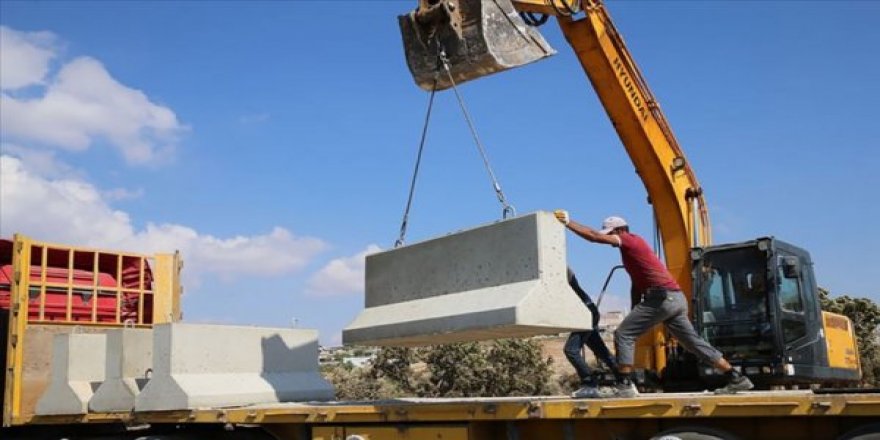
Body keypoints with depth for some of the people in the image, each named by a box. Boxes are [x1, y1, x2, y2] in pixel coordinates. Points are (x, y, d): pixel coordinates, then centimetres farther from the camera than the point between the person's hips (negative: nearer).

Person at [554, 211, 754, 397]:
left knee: (623, 334, -7)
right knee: (693, 342, 13)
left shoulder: (631, 241, -3)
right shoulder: (633, 245, 24)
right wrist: (636, 312, 22)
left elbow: (594, 236, -11)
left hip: (662, 297, -10)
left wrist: (568, 222, -6)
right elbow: (637, 283, 27)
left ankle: (624, 385, -11)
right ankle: (736, 379, 15)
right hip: (676, 299, 10)